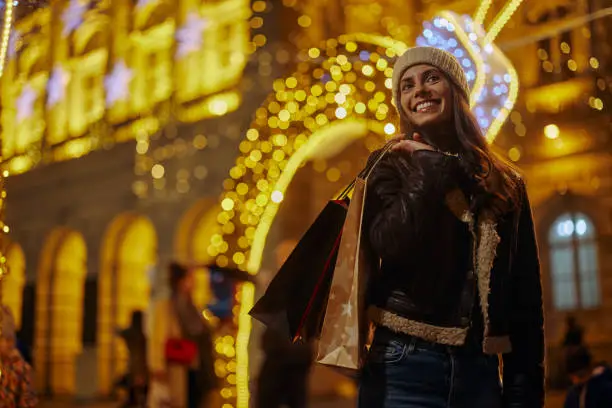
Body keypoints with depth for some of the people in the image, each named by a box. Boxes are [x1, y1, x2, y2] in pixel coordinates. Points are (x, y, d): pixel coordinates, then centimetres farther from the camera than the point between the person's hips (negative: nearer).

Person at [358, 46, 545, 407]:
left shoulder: (506, 183, 9)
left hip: (480, 369, 3)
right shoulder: (391, 166, 3)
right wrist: (431, 164, -8)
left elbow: (526, 292, 8)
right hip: (405, 365, -2)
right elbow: (391, 245, -16)